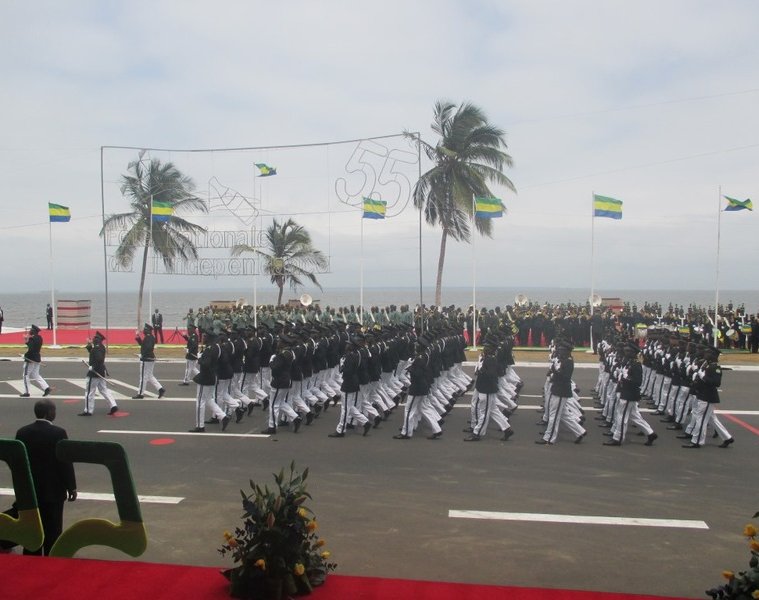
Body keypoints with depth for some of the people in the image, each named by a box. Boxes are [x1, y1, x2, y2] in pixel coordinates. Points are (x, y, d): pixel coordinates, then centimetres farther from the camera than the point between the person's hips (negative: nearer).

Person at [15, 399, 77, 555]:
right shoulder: (58, 433, -17)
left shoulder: (22, 432, -1)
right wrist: (71, 487, -4)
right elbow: (65, 462, -14)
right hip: (52, 490, -5)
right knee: (52, 531, 5)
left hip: (29, 489, 5)